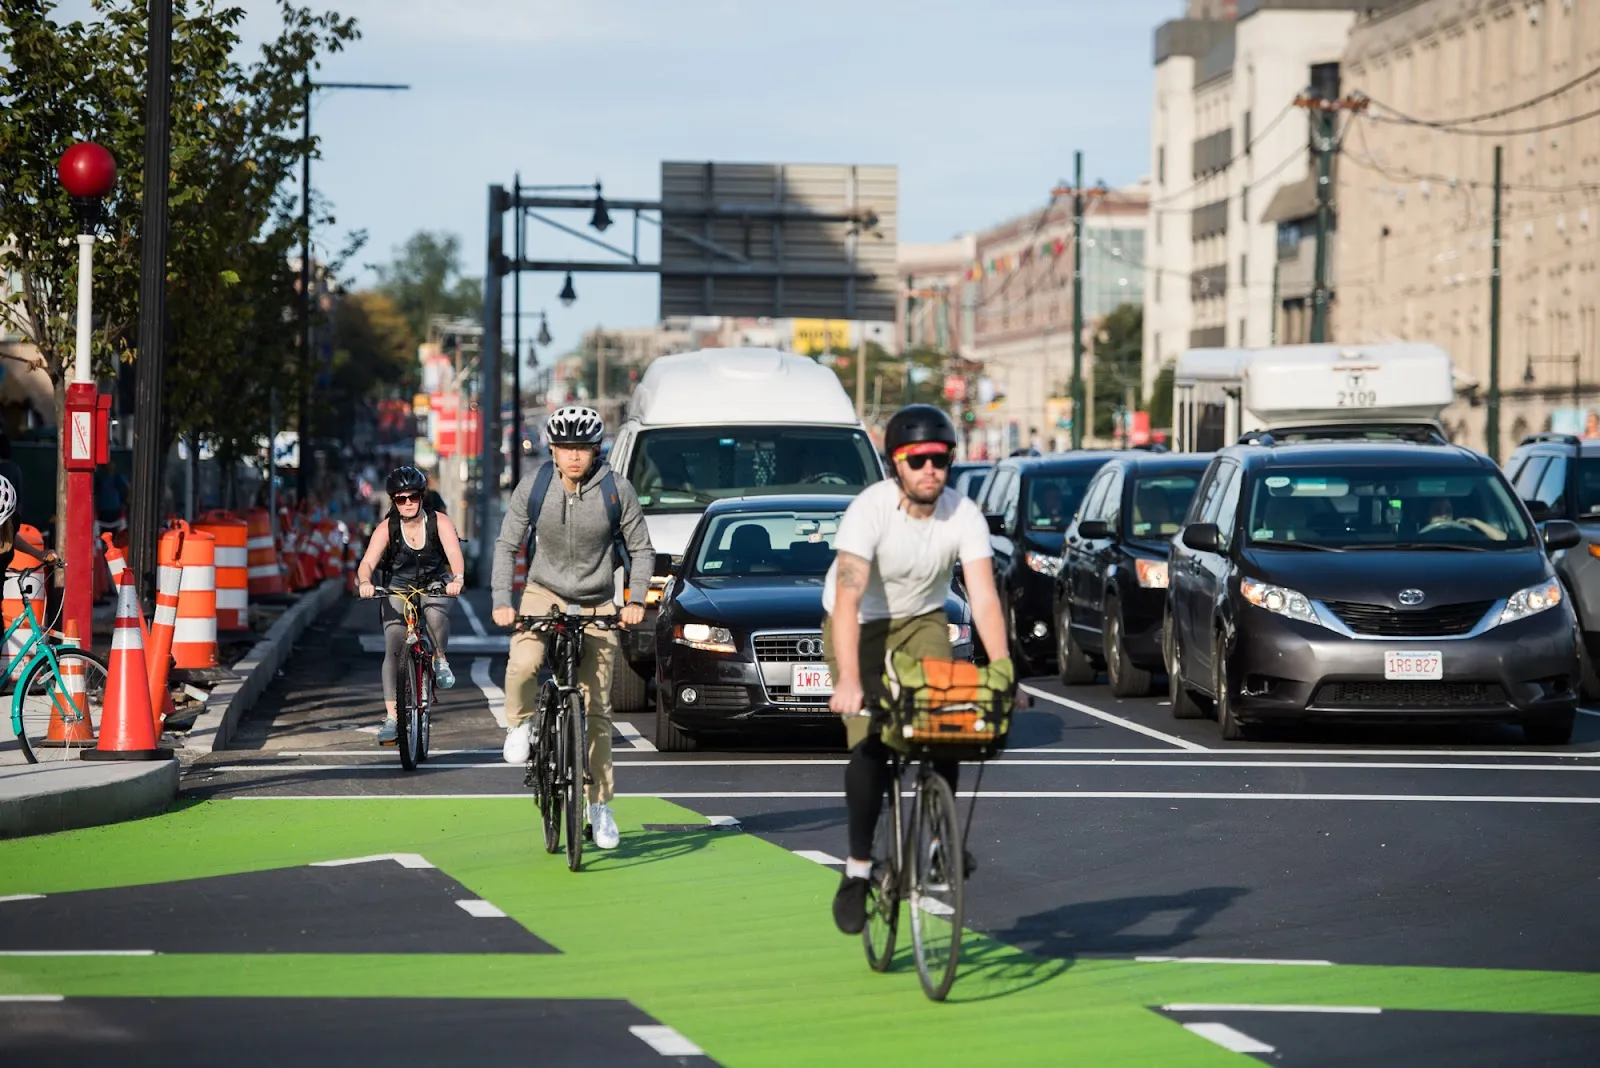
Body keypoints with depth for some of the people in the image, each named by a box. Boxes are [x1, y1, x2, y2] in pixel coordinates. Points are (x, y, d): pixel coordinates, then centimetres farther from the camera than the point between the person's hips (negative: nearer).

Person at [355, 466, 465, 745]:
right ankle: (391, 716, -13)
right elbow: (367, 562, -24)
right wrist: (365, 582, -47)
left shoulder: (439, 522, -14)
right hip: (398, 587, 1)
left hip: (435, 585, -1)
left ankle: (440, 659, -5)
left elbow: (454, 553, -28)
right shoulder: (386, 528, -14)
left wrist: (458, 578, -49)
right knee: (394, 650, -15)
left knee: (435, 615, -36)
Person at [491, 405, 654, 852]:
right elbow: (507, 545, -5)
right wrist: (503, 600, -17)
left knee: (597, 708, 2)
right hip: (544, 593, 0)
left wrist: (636, 600, -16)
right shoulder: (534, 486, -13)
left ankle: (599, 803, 12)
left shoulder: (617, 490, -14)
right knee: (522, 664, -31)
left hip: (596, 603, 0)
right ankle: (522, 723, 2)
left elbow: (641, 549, -3)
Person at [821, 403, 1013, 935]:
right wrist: (848, 681, -49)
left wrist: (1001, 668, -40)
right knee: (869, 745, -15)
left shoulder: (964, 516, -20)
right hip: (858, 624, -3)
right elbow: (847, 597, -38)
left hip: (921, 620, 3)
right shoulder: (870, 510, -29)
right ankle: (858, 868, -3)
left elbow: (984, 598, -26)